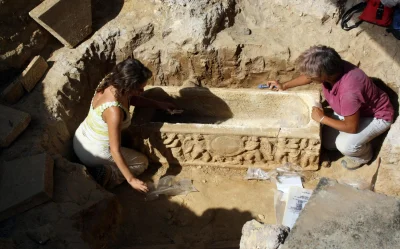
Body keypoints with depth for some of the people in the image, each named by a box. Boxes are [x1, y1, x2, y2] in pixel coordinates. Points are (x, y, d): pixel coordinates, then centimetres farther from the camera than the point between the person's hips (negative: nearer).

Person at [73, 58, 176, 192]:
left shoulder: (111, 85, -13)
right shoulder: (114, 110, -37)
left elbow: (131, 99, 9)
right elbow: (115, 151, -32)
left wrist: (159, 104, 6)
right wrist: (131, 180, -24)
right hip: (93, 153, -8)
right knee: (142, 162, 11)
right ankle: (106, 174, -4)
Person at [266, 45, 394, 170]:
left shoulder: (348, 91, -45)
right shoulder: (331, 68, -22)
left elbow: (352, 127, -32)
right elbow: (308, 76, 3)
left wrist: (322, 118, -23)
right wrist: (284, 86, 8)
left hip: (377, 116, -7)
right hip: (355, 110, 7)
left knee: (344, 145, -28)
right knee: (327, 142, 3)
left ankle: (364, 153, 5)